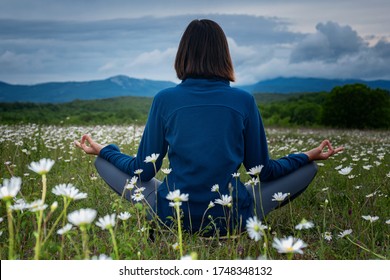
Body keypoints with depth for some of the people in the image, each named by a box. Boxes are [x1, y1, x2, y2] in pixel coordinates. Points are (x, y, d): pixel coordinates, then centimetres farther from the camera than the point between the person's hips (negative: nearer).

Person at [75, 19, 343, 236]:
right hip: (232, 220, 1)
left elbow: (143, 170, 2)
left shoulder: (164, 99, -6)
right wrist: (310, 155, 20)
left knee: (104, 161, 19)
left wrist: (103, 149, 20)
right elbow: (263, 170, 4)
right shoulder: (244, 100, -5)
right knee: (308, 168, 18)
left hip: (172, 218, -1)